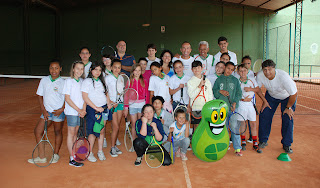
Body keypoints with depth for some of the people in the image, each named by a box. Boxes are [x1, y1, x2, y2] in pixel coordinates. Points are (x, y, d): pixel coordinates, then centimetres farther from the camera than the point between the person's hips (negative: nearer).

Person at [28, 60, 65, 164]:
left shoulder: (63, 82, -5)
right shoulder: (44, 80, 4)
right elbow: (40, 96, 7)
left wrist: (62, 109, -13)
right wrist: (43, 110, -1)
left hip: (59, 112, -4)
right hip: (47, 111, 4)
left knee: (58, 132, 8)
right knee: (37, 131, 1)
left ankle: (55, 155, 26)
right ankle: (42, 157, 12)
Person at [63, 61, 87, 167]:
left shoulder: (82, 81, 8)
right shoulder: (69, 81, -7)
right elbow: (67, 98, -11)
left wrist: (83, 110, -6)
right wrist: (78, 110, -14)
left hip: (80, 112, 5)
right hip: (71, 112, -5)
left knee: (75, 133, 15)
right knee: (71, 134, 0)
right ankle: (71, 159, 5)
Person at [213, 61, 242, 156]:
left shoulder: (235, 80, 9)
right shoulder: (219, 80, 11)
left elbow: (239, 93, 5)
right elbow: (214, 92, 9)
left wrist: (235, 102, -8)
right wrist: (220, 91, -9)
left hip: (233, 107, 0)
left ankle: (237, 148, 4)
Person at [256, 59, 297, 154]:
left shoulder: (283, 77, -39)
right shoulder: (260, 75, -28)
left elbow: (294, 94, -27)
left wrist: (288, 107, -17)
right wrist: (264, 101, -4)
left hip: (287, 97, -3)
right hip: (271, 96, 3)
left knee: (287, 119, -10)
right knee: (264, 116, -5)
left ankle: (286, 144, 7)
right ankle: (263, 141, 11)